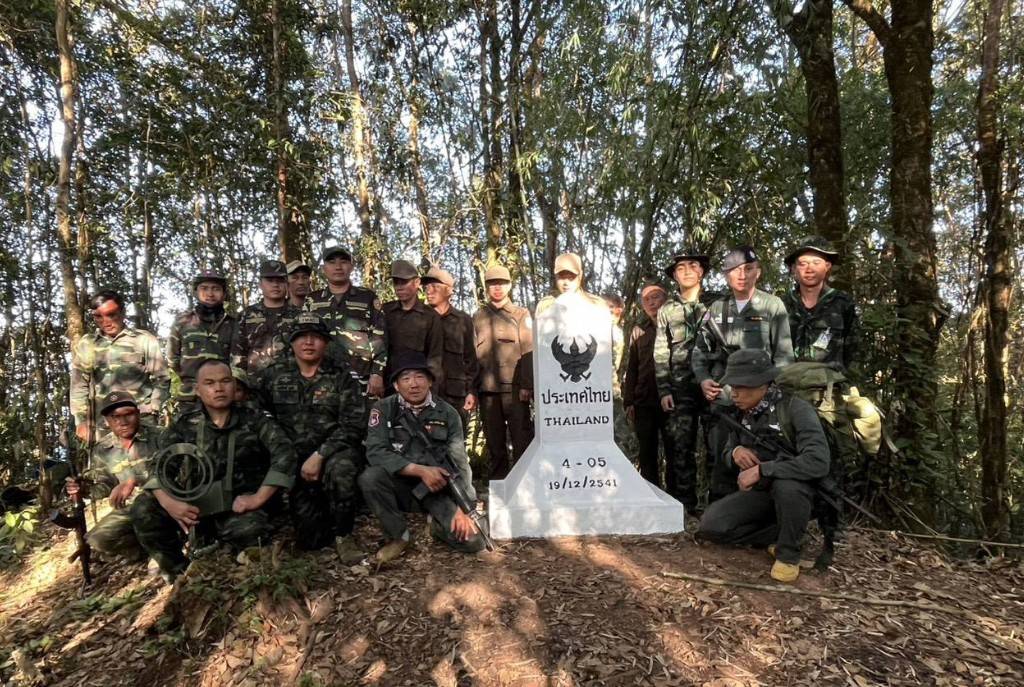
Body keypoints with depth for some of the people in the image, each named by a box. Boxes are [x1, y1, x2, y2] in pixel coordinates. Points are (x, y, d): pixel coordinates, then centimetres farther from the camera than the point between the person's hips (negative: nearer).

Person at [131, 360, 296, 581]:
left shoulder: (254, 420, 1)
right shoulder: (183, 425, 8)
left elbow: (284, 453, -11)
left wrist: (259, 498, -21)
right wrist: (168, 502, -22)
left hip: (239, 507, -3)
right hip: (195, 507, 4)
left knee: (249, 530, -36)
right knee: (144, 509, -18)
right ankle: (180, 574, 1)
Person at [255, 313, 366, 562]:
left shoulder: (341, 378, 0)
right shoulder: (273, 375, 7)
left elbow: (351, 427, -9)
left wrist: (319, 455, -18)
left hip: (335, 451, -1)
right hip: (293, 460, 2)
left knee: (340, 469, -38)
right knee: (310, 538, -7)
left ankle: (343, 535, -14)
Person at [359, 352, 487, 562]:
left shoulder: (447, 413, -3)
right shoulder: (384, 409, -6)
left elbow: (460, 463, -5)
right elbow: (375, 452, -17)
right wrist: (421, 470, -26)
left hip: (438, 489, 0)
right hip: (401, 486, 0)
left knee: (471, 540, -19)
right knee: (370, 477, -32)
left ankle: (439, 525, 16)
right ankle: (398, 536, -7)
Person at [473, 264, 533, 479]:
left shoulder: (522, 314, 9)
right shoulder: (478, 317, 15)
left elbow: (529, 351, 2)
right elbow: (473, 354, 12)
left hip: (515, 388, -2)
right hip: (488, 390, 2)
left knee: (522, 441, -3)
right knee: (494, 443, 8)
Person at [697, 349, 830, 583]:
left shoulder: (796, 409, -21)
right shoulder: (741, 412, -3)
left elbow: (818, 462, -34)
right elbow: (726, 453, 9)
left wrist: (762, 469, -33)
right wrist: (735, 453, -16)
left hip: (794, 493, -4)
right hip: (757, 493, 5)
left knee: (786, 485, -40)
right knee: (710, 524, -17)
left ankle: (789, 553, -14)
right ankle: (778, 534, 1)